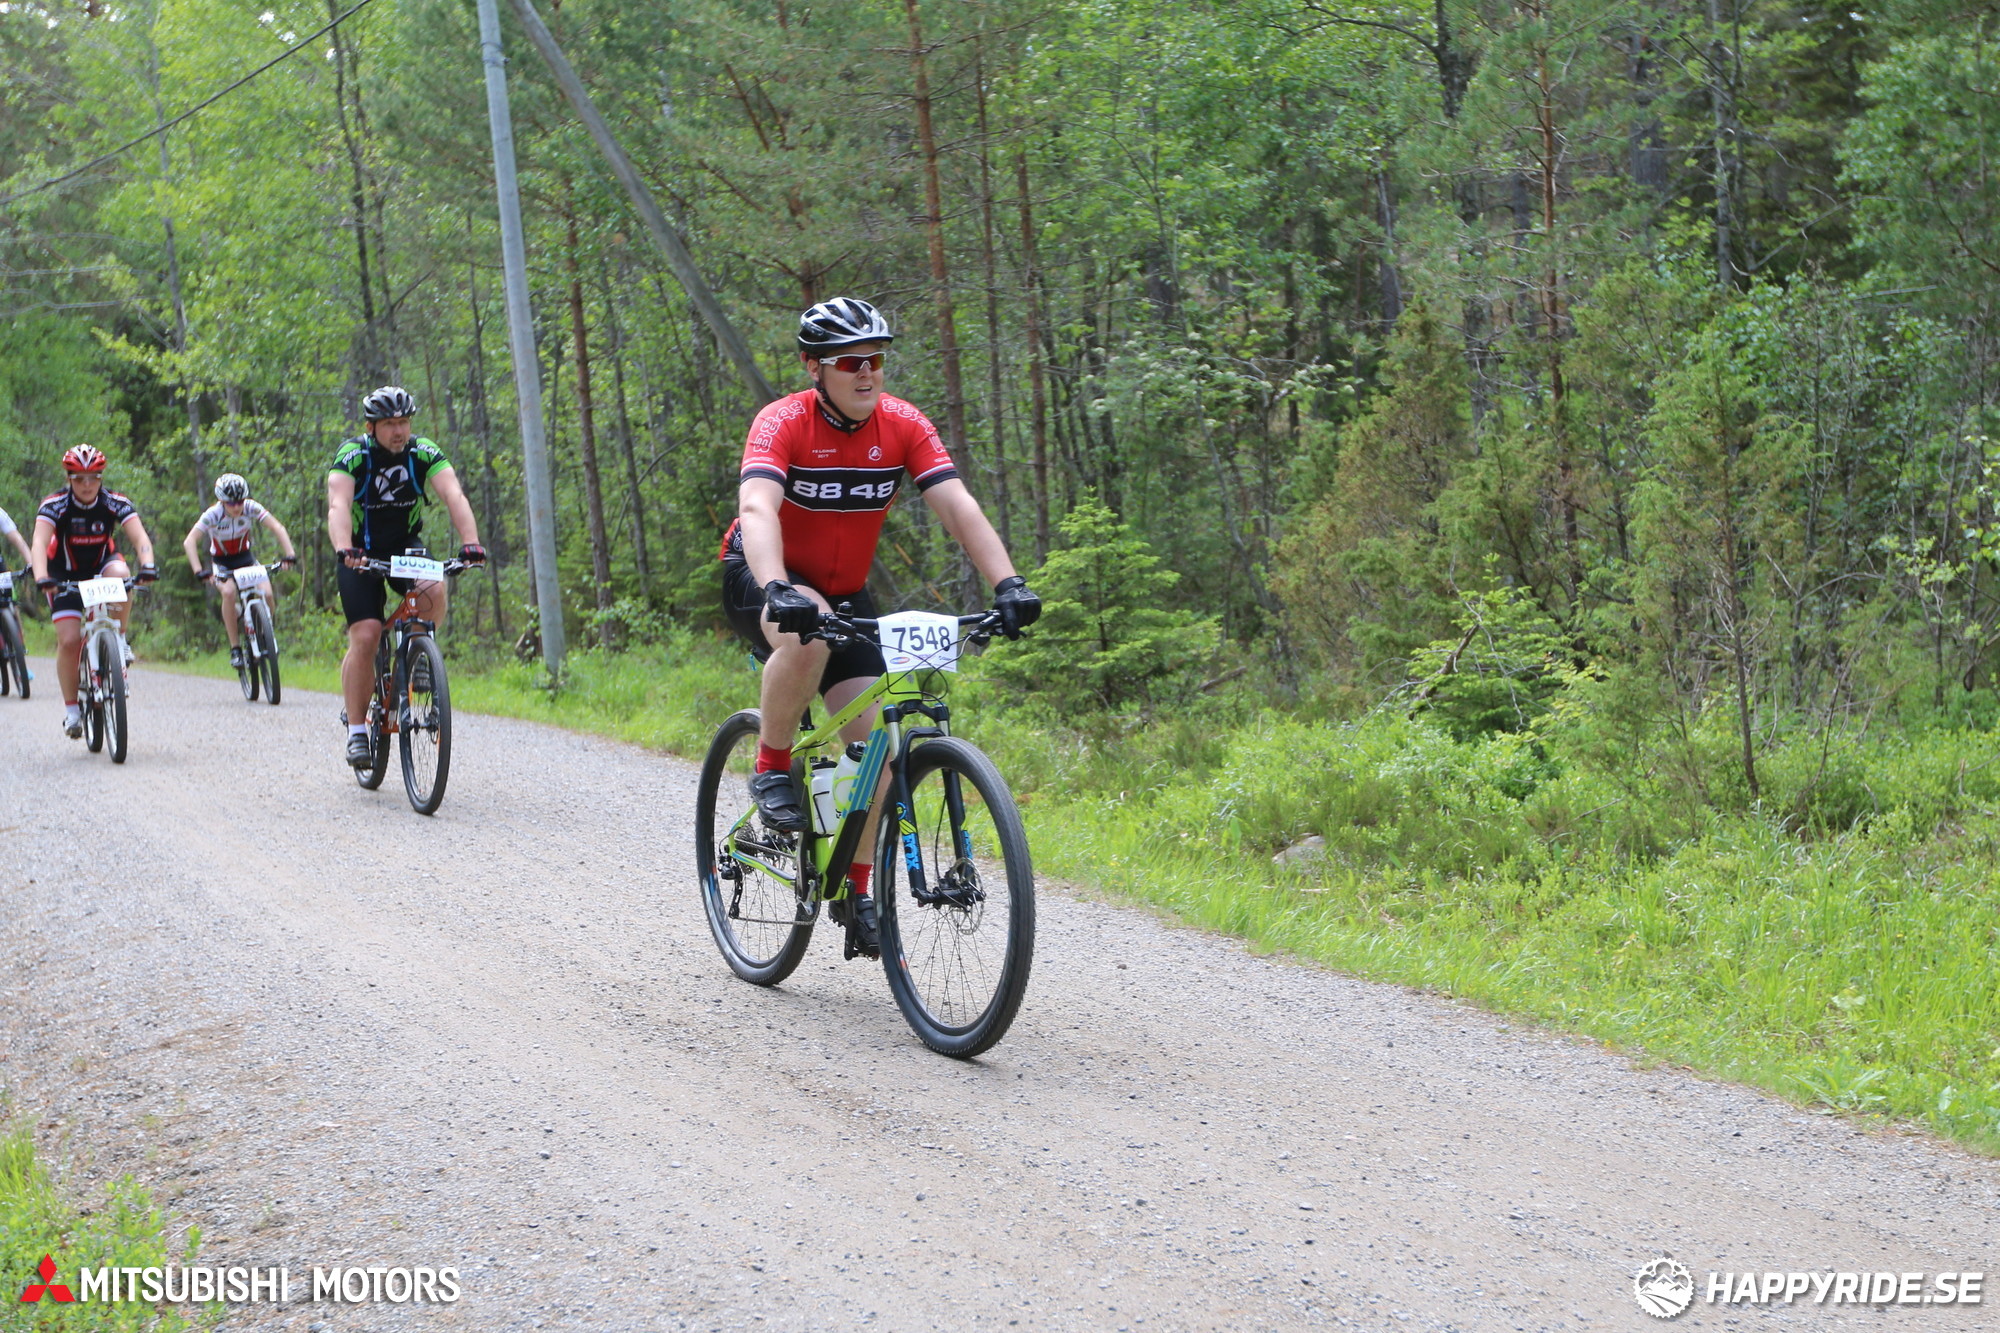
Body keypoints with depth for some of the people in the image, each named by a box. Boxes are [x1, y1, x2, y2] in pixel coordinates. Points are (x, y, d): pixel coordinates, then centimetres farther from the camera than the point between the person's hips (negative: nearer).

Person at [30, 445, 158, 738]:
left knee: (120, 574, -36)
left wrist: (147, 565, -50)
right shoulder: (55, 505, -22)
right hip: (65, 575, -1)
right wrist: (41, 578, -53)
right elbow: (39, 543, -34)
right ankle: (71, 709, 1)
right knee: (69, 640, -15)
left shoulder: (116, 503, -18)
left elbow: (140, 537, -29)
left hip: (101, 565, 1)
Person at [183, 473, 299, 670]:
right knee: (229, 592, -33)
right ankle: (235, 648, -23)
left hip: (246, 558, 2)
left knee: (267, 593, -22)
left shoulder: (251, 508, -20)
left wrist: (289, 554, -40)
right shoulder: (213, 514, -25)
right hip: (222, 563, -2)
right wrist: (198, 571, -45)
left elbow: (277, 528, -25)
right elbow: (189, 541, -32)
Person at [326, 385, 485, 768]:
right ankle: (356, 731, -7)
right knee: (365, 635, -16)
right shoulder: (352, 455, -20)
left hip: (405, 546, 2)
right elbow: (337, 506, -35)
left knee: (433, 593, -29)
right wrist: (344, 550, -54)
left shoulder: (424, 453, -14)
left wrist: (471, 543, -45)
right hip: (361, 553, -2)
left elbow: (454, 496, -28)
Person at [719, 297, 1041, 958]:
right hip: (762, 581, -4)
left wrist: (1007, 584, -36)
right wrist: (778, 592, -58)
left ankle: (855, 888, 7)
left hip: (846, 592, 4)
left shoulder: (903, 425, -13)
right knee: (808, 634, -39)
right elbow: (758, 509, -40)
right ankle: (771, 768, -16)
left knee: (875, 737, -9)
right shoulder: (783, 422, -24)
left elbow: (957, 506, -21)